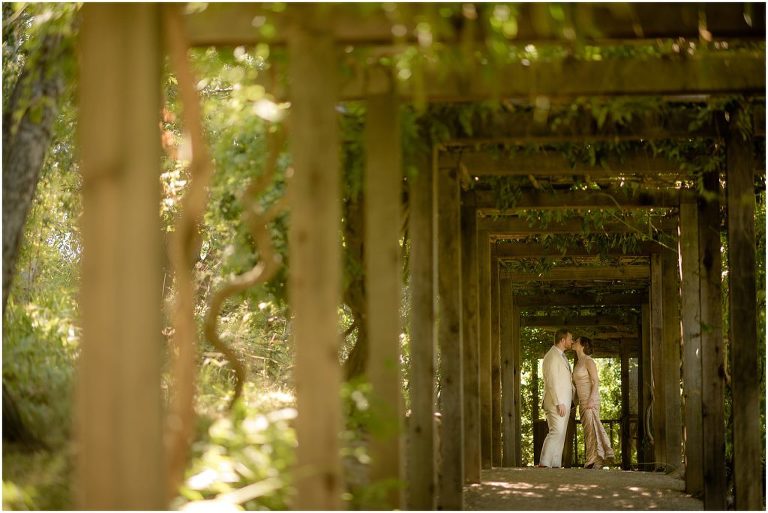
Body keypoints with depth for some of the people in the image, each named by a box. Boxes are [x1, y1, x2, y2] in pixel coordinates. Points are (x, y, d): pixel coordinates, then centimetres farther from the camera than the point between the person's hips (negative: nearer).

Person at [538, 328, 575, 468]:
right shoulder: (552, 356, -12)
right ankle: (543, 464, -22)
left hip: (564, 402, 10)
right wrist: (559, 403, -22)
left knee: (560, 435, 6)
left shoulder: (562, 356, 20)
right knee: (556, 432, -17)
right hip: (556, 403, -10)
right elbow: (552, 381, -18)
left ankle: (556, 465, 5)